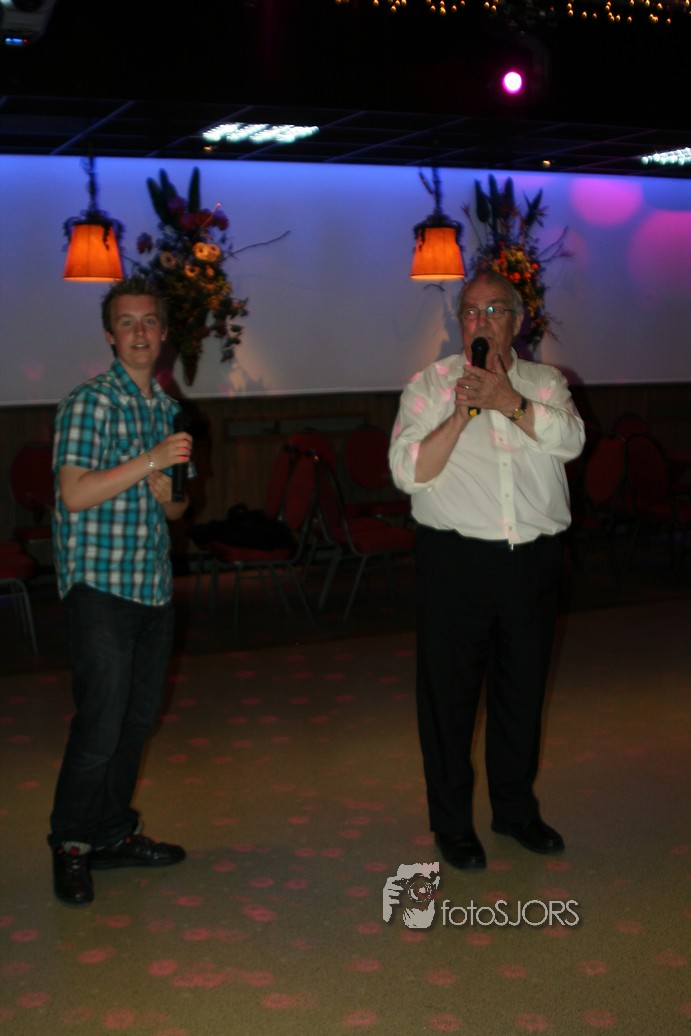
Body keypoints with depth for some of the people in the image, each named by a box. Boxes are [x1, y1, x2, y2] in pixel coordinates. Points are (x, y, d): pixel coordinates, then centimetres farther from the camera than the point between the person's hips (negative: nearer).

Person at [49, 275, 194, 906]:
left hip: (154, 585, 7)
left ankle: (113, 834, 25)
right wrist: (151, 461, -20)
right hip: (99, 583, -7)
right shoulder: (89, 402, -7)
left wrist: (168, 494, -4)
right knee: (101, 722, -8)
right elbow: (75, 494, -17)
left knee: (140, 718, 11)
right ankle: (71, 844, 9)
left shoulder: (169, 409, 15)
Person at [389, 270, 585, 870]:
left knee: (523, 689, 14)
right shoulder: (430, 385, 3)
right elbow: (408, 472, -8)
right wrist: (462, 414, -16)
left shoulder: (545, 383, 9)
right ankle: (452, 824, 20)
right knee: (449, 694, 4)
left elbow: (570, 440, -11)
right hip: (456, 558, -2)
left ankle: (515, 808, 33)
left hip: (534, 560, 2)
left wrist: (508, 401, -21)